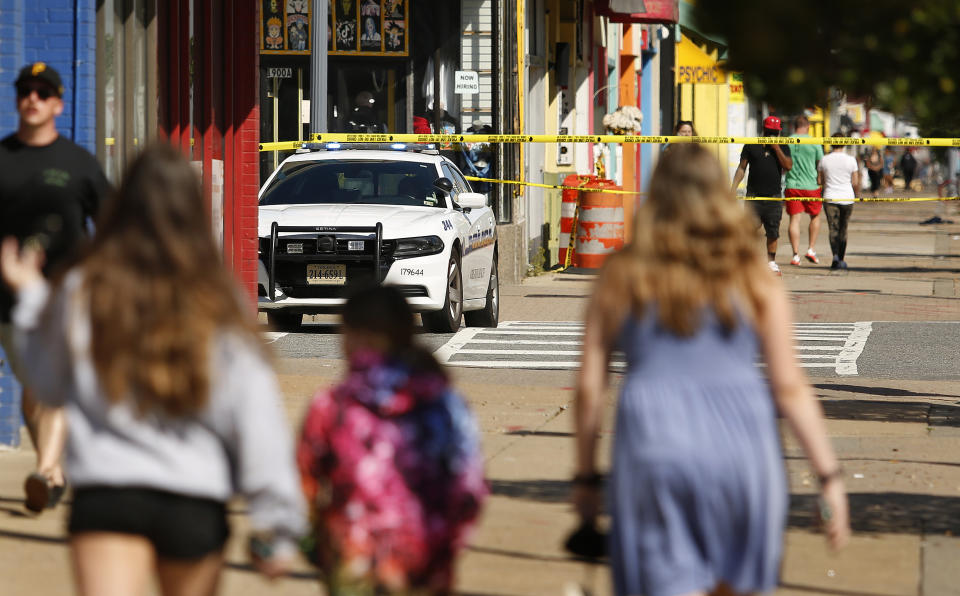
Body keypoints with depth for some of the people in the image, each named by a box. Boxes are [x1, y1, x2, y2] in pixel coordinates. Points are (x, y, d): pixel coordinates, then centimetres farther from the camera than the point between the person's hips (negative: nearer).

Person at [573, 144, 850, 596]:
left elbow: (589, 386, 6)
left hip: (653, 444, 0)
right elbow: (789, 388, 2)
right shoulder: (756, 282, 4)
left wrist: (586, 475, 15)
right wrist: (829, 476, 6)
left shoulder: (620, 279, 5)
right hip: (740, 442, 1)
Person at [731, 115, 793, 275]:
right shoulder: (751, 146, 7)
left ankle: (772, 262, 15)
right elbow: (742, 167, 8)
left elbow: (788, 166, -6)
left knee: (773, 231, 3)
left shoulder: (782, 147, 9)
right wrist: (733, 188, -2)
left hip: (774, 196, 1)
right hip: (754, 195, -1)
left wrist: (776, 148, -11)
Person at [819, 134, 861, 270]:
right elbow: (855, 183, -2)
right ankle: (841, 259, 20)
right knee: (843, 230, 13)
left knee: (833, 229, -3)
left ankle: (835, 255, -26)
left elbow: (820, 180, 3)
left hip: (830, 198, -1)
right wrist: (855, 194, 17)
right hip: (847, 198, 1)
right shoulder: (851, 160, -4)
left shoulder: (825, 160, -2)